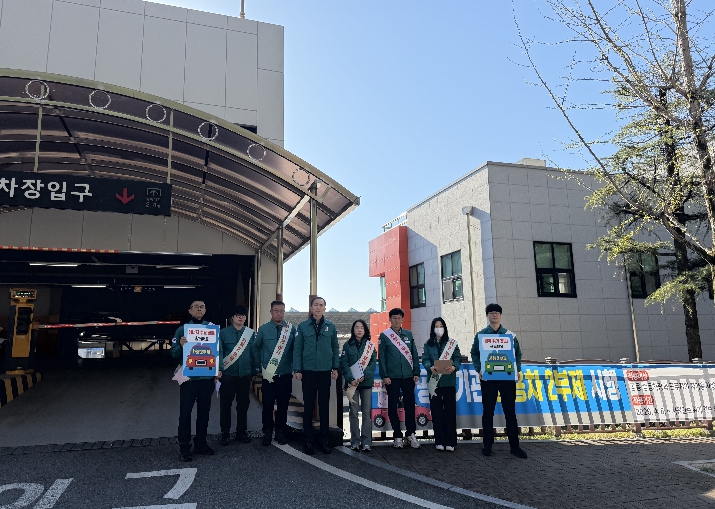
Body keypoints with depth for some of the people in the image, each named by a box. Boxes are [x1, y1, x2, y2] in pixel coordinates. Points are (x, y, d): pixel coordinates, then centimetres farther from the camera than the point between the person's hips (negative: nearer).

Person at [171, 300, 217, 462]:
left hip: (207, 378, 3)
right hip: (188, 378, -2)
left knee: (204, 412, 12)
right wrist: (181, 346, -23)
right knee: (185, 413, 1)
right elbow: (174, 353, -3)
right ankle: (184, 447, 10)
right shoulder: (182, 329, -1)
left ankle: (201, 443, 25)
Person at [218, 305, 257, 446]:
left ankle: (241, 431, 23)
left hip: (245, 375, 2)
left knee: (243, 404, 11)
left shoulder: (251, 333, 5)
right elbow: (219, 352, -6)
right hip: (228, 375, -2)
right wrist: (219, 369, -16)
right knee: (226, 404, 5)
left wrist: (254, 371, 6)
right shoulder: (224, 333, -2)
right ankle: (225, 433, 18)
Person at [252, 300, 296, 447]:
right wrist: (260, 365, 9)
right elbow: (255, 348, 10)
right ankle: (267, 433, 18)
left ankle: (280, 433, 23)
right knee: (268, 405, 4)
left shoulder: (291, 329, 0)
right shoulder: (263, 329, 0)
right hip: (268, 374, -1)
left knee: (283, 405, 9)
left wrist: (295, 366, 2)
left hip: (285, 374, 1)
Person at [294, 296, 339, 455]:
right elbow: (297, 349, 1)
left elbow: (335, 348, 9)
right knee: (308, 406, 6)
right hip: (308, 371, -1)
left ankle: (324, 439, 18)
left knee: (324, 405, 8)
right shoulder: (303, 326, 1)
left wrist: (335, 367, 4)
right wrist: (297, 369, -4)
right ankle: (308, 439, 16)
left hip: (325, 371, 1)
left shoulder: (330, 326, 5)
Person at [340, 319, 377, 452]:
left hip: (366, 381, 1)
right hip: (352, 382, -1)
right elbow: (344, 364, -2)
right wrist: (351, 379, -15)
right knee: (353, 412, 3)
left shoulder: (370, 345, 8)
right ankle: (355, 442, 10)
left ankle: (366, 442, 8)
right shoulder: (348, 345, 5)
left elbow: (373, 363, 0)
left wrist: (364, 376, -15)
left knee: (367, 412, 2)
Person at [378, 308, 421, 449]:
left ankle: (411, 434, 16)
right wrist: (384, 376, -7)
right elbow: (381, 357, -2)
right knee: (393, 406, 5)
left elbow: (414, 354, 10)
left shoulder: (408, 334, 9)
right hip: (392, 377, -2)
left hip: (408, 376, 2)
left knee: (410, 405, 4)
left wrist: (416, 372, 4)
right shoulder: (384, 335, 1)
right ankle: (397, 436, 15)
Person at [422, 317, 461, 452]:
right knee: (436, 411, 2)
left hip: (449, 381, -1)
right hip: (434, 381, 1)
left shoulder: (452, 343, 9)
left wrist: (454, 367, -21)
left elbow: (458, 358, 1)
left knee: (450, 410, -2)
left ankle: (450, 441, 4)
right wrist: (430, 367, -21)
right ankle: (439, 441, 9)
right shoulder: (428, 344, 12)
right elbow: (425, 360, 0)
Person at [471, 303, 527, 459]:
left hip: (507, 377, 1)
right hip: (488, 378, -1)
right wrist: (479, 369, -9)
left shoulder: (510, 335, 7)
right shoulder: (480, 335, 5)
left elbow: (518, 354, 11)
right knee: (488, 412, 5)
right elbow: (474, 354, 5)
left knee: (510, 412, 5)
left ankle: (514, 446, 13)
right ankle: (487, 445, 15)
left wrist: (518, 370, -3)